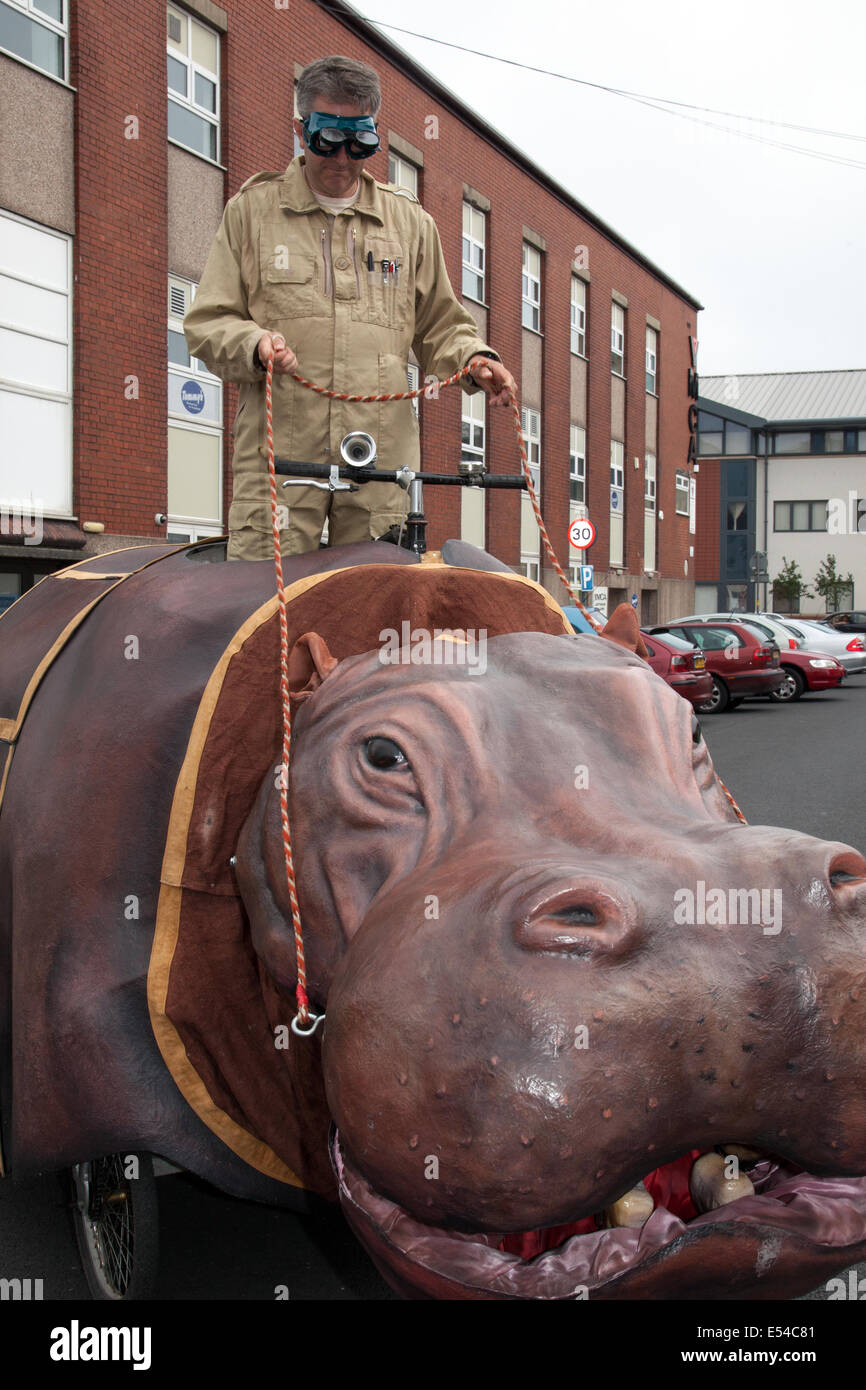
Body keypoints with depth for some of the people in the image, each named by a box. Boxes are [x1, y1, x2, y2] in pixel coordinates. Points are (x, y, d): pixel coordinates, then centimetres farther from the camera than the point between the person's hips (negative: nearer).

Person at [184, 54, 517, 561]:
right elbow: (208, 323, 11)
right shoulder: (253, 209, 13)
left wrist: (476, 359, 3)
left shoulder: (409, 220, 19)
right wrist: (254, 344, -11)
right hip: (280, 451, -1)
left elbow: (441, 326, 25)